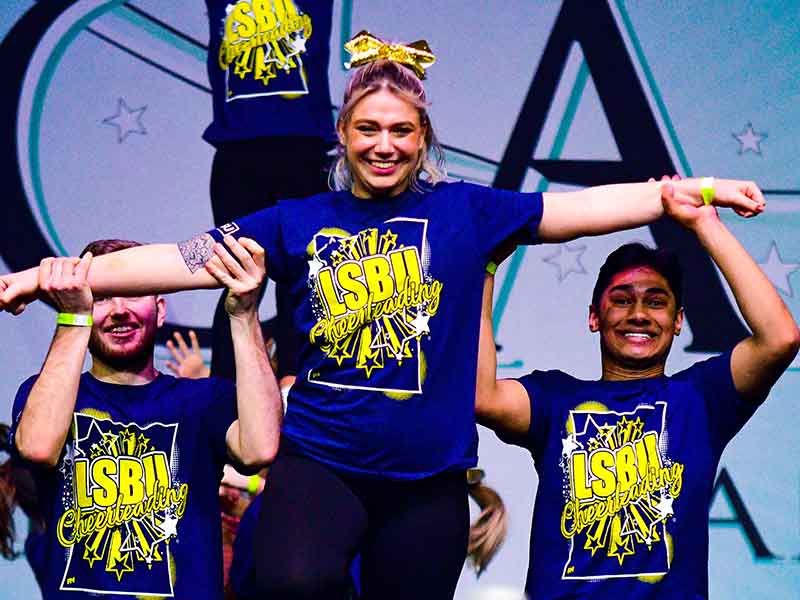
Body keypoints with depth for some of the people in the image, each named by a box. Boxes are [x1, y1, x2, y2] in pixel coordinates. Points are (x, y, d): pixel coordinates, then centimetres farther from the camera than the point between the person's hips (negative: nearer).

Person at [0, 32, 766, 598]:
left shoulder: (462, 210, 5)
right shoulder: (298, 223, 6)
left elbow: (578, 208, 3)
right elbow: (183, 259, 4)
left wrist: (681, 192, -5)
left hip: (427, 474, 1)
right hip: (319, 459, -1)